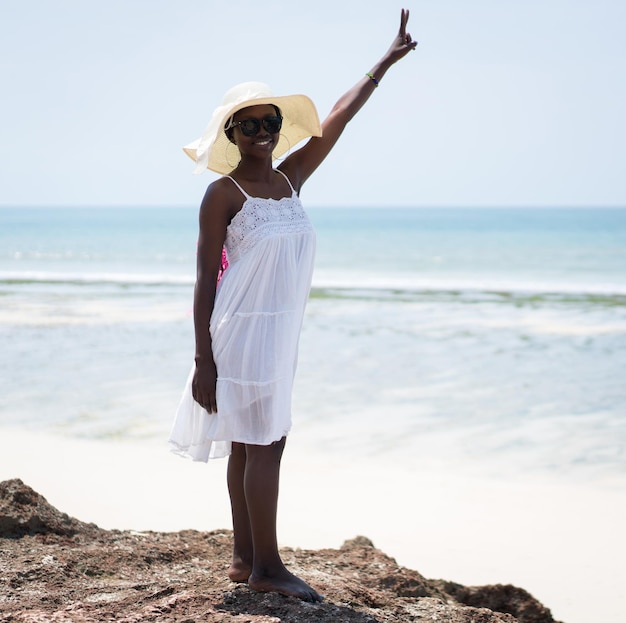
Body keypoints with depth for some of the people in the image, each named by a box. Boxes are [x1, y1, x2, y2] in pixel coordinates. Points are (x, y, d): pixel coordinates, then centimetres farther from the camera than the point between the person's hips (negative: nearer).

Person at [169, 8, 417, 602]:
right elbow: (205, 280, -10)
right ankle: (266, 566, 1)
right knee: (264, 443, -6)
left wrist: (386, 61, 18)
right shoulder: (224, 193, -8)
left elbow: (333, 122, 15)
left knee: (247, 445, 12)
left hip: (279, 331, 7)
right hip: (242, 329, -7)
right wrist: (203, 361, -14)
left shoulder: (290, 179, 10)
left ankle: (245, 558, 18)